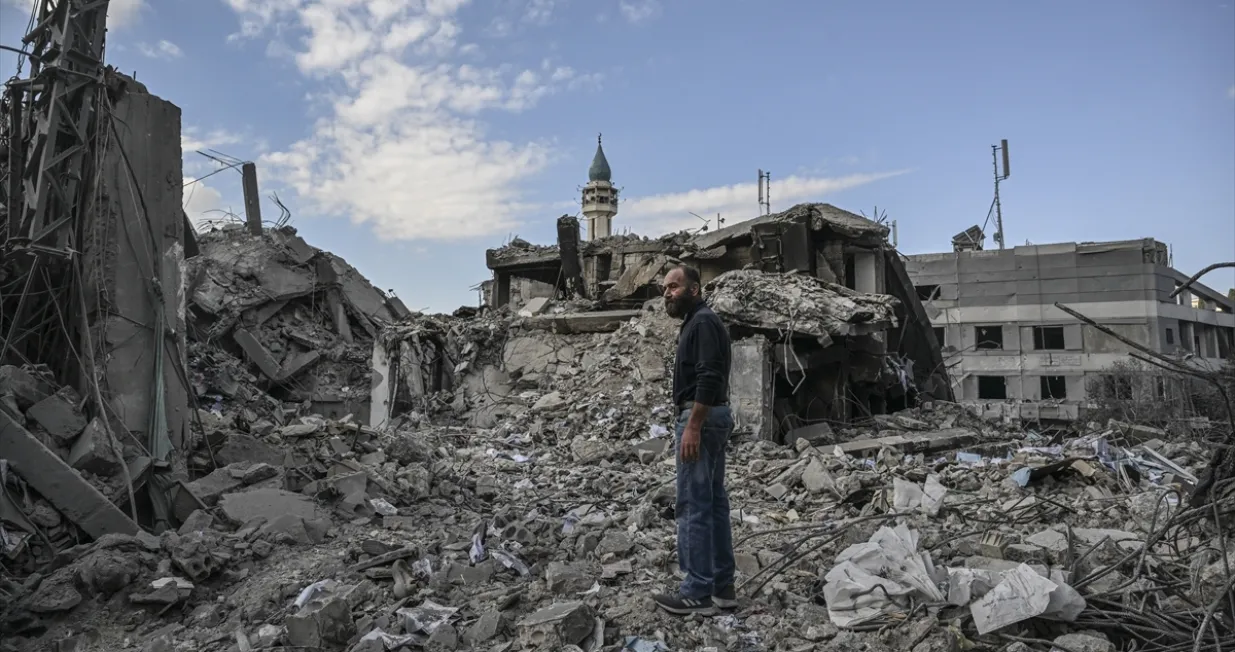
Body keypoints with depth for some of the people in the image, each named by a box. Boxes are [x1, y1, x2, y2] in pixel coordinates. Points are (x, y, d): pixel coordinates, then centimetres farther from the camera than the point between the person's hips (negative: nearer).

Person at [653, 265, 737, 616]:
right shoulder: (698, 322, 19)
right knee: (714, 502, 12)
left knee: (693, 505, -7)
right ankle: (721, 586, 18)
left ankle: (697, 592, -1)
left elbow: (708, 378, -23)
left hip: (701, 417, -11)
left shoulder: (702, 322, -13)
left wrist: (692, 426, -26)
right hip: (713, 416, 11)